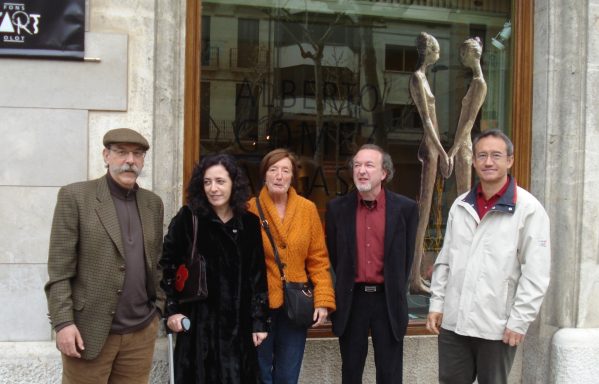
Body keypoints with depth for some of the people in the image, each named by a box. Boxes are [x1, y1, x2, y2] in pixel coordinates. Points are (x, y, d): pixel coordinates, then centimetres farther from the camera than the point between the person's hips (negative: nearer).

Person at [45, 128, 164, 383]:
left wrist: (159, 306, 9)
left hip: (142, 331, 4)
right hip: (89, 330, -4)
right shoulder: (75, 196, -5)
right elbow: (59, 268, -8)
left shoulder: (153, 203, 10)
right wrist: (63, 322, -13)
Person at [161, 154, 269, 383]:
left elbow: (257, 275, 5)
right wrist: (171, 309, -6)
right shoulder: (187, 218, -5)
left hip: (239, 323, 2)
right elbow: (165, 264, 0)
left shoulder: (249, 223, 2)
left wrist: (259, 320, 2)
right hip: (198, 321, -2)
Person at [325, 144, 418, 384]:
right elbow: (334, 256, 9)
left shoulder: (405, 208, -4)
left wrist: (393, 292, 8)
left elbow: (406, 256, 4)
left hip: (388, 300, -1)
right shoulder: (337, 208, -1)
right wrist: (346, 287, 11)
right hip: (352, 299, 1)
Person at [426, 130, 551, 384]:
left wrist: (519, 321, -12)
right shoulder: (460, 206, 9)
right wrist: (436, 303, 7)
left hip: (497, 326, -4)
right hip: (453, 322, 4)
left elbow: (536, 273, -10)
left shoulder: (528, 208, -7)